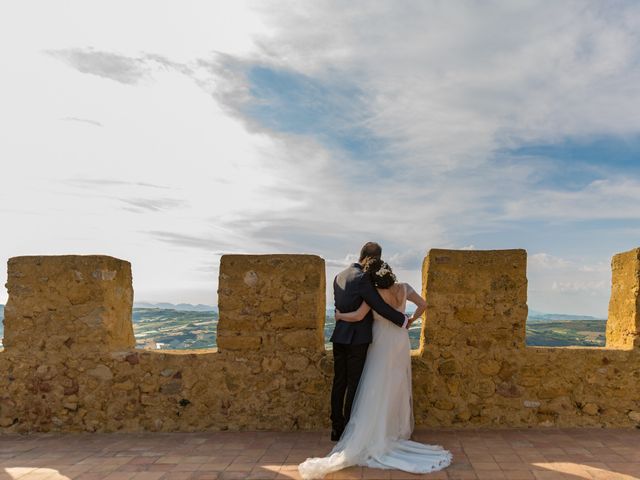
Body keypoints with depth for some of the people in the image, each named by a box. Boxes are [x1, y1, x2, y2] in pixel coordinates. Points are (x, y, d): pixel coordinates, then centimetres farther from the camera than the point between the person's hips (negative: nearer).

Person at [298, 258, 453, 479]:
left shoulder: (374, 293, -18)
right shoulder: (403, 288, -4)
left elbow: (358, 316, -25)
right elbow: (423, 304, 5)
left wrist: (339, 315, -7)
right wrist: (411, 320, 19)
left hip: (383, 344, -5)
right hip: (401, 342, 5)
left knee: (378, 389, 1)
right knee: (399, 387, 16)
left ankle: (377, 435, 3)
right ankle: (400, 430, 24)